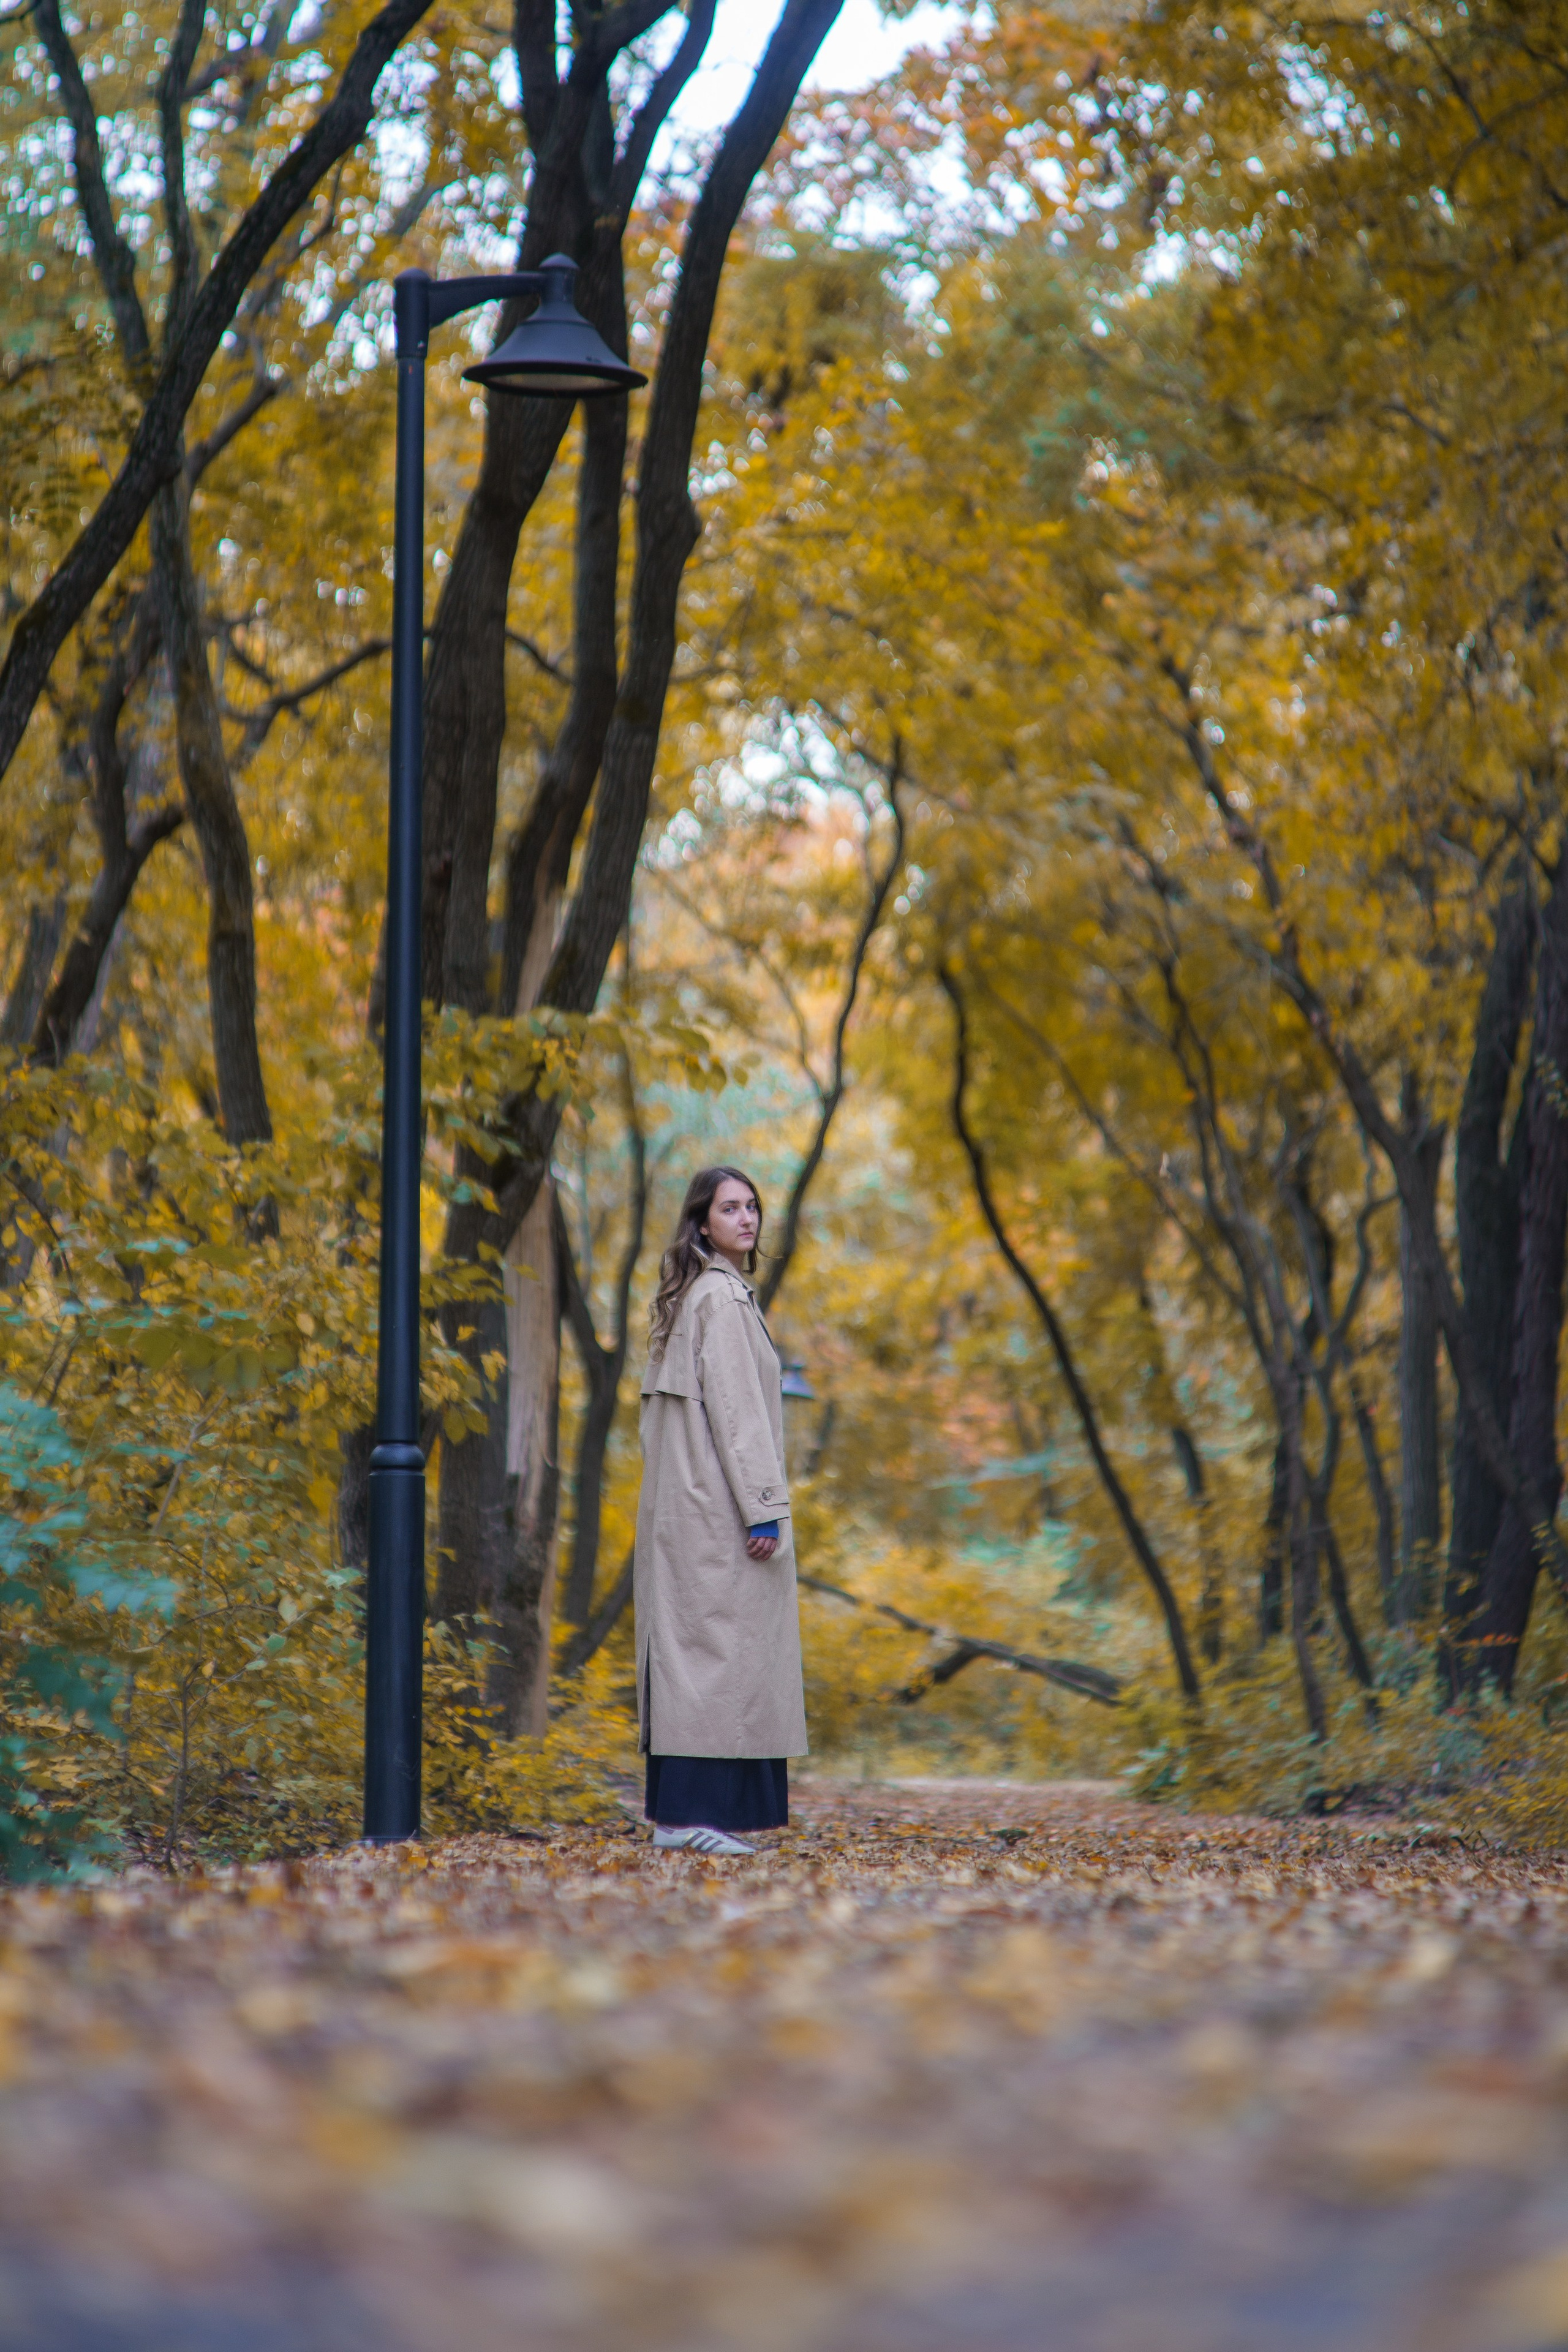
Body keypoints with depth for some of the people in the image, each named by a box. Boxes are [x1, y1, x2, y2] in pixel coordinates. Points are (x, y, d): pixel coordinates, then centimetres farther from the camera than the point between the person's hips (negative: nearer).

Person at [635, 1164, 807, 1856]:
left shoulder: (688, 1298, 17)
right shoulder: (721, 1296, -12)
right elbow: (733, 1409, -18)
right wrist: (764, 1506, -19)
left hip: (683, 1503, 10)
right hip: (717, 1503, -10)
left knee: (688, 1643, 8)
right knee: (719, 1644, -9)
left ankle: (674, 1812, 9)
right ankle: (693, 1814, -11)